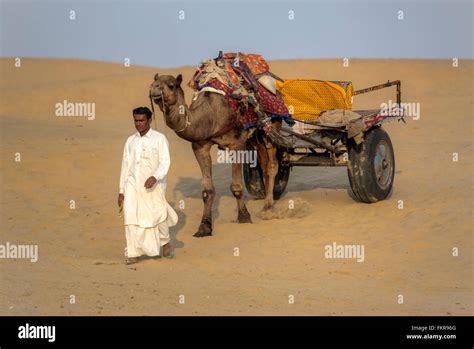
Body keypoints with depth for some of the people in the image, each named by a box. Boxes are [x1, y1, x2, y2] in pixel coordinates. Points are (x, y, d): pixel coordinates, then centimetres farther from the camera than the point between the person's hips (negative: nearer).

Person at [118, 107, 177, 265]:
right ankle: (134, 254, -3)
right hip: (133, 185, 3)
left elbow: (165, 162, -10)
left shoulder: (159, 139, -1)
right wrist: (121, 191, 13)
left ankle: (165, 241, 25)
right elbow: (125, 166, 15)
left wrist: (155, 177, -29)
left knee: (157, 215, -5)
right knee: (131, 218, -7)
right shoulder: (130, 141, 13)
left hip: (153, 186, -3)